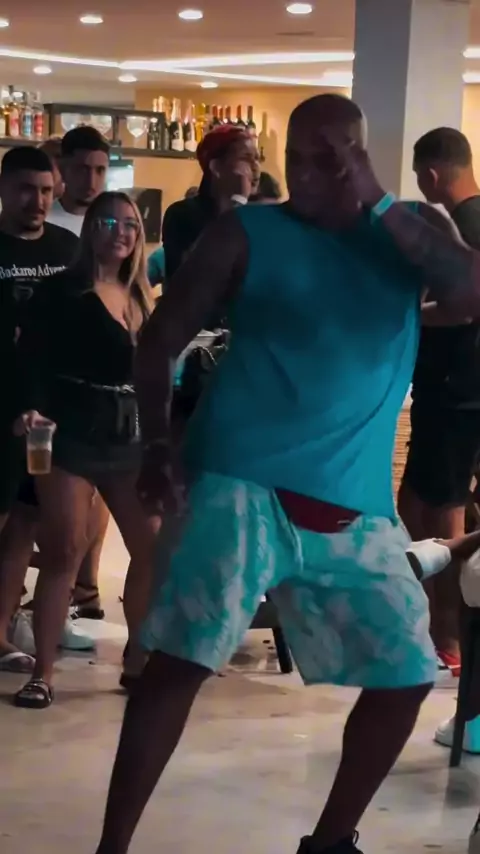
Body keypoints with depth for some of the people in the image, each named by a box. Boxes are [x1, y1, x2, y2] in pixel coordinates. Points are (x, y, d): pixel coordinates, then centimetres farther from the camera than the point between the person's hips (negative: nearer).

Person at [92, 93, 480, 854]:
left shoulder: (413, 229, 10)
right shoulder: (248, 233, 2)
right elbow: (160, 342, 6)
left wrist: (378, 207, -12)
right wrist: (157, 446, -4)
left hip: (355, 507, 4)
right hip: (242, 485, -3)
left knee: (407, 675, 6)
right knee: (181, 658, -15)